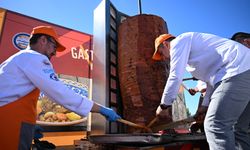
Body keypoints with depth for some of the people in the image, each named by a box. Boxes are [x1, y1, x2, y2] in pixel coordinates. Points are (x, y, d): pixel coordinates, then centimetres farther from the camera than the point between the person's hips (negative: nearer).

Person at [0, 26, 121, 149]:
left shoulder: (18, 58, 21)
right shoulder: (34, 58, -9)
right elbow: (61, 93, -20)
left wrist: (30, 125, 16)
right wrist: (101, 109, -15)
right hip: (10, 127, -10)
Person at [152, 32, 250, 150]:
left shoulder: (179, 41, 2)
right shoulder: (190, 49, 31)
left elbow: (175, 76, -10)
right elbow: (212, 78, 31)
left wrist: (164, 105, 0)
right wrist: (205, 105, 29)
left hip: (238, 71, -11)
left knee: (215, 126, -14)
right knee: (237, 129, 12)